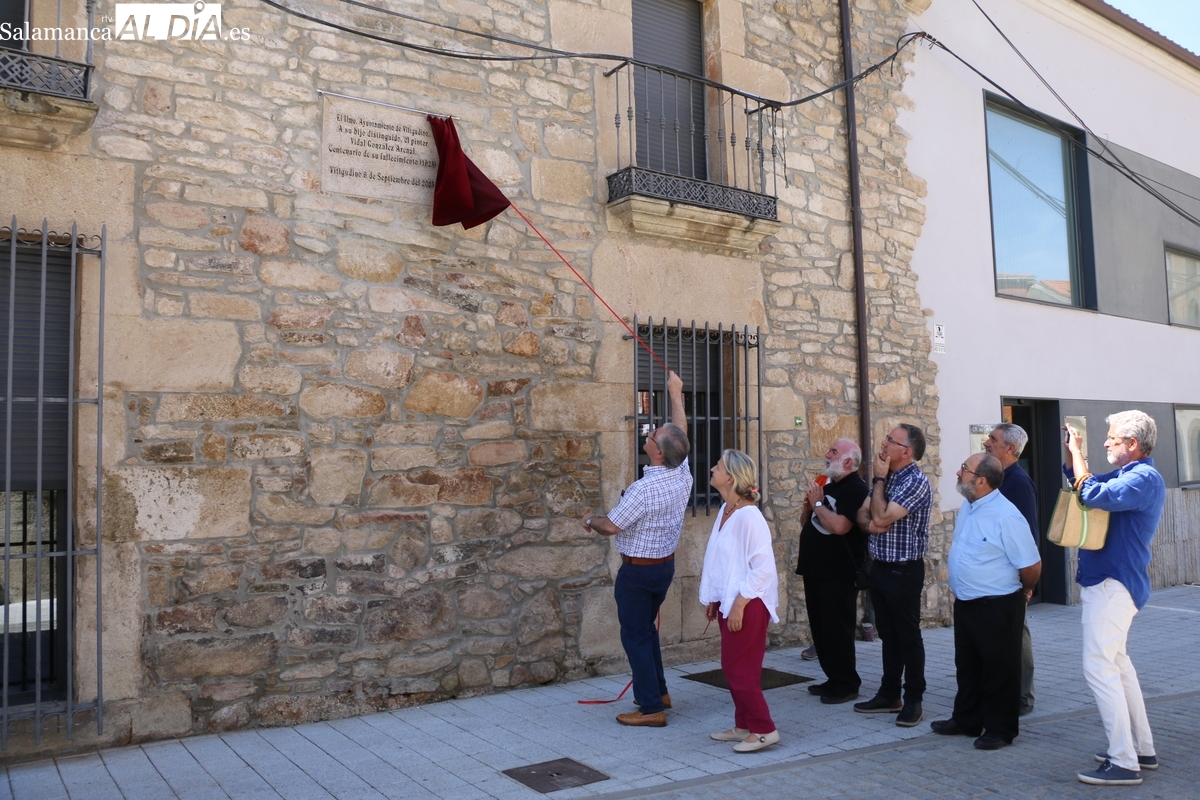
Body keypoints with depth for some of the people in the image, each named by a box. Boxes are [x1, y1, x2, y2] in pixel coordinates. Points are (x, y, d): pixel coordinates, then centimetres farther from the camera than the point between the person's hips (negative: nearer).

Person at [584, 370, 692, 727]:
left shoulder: (644, 489, -27)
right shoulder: (683, 474, -6)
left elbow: (612, 526, -19)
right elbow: (681, 433, 10)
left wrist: (591, 520, 3)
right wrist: (675, 393, 19)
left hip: (638, 570, -8)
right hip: (666, 564, 8)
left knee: (636, 636, 1)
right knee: (646, 628, 23)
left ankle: (651, 708, 4)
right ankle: (658, 691, 30)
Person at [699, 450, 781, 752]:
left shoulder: (748, 515, -21)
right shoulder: (725, 510, 6)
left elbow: (763, 567, -22)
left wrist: (739, 605, -20)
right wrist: (713, 599, 16)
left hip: (747, 605, -9)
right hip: (729, 602, 9)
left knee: (739, 670, -1)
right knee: (732, 668, 15)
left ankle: (764, 729, 11)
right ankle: (743, 726, 27)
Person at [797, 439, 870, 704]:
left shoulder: (855, 488, -13)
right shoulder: (828, 485, 14)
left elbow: (839, 526, -27)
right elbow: (806, 520, 19)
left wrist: (817, 502, -16)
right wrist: (808, 504, -1)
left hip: (839, 573, -9)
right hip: (816, 570, 9)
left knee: (837, 630, -3)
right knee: (820, 628, 14)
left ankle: (847, 685, 8)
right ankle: (834, 679, 24)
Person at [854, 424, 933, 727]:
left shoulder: (916, 482, -17)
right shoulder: (887, 478, 10)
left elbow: (882, 517, -23)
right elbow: (863, 513, 10)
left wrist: (879, 479, -14)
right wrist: (869, 523, -13)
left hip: (904, 570, -8)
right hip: (880, 566, 8)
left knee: (908, 636, 3)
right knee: (888, 633, 16)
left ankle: (913, 700, 13)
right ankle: (889, 695, 25)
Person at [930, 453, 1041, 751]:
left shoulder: (1006, 516, -22)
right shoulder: (967, 508, 5)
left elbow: (1031, 565, -18)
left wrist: (1023, 591, -2)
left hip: (997, 606, -9)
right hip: (965, 603, 9)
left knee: (999, 670, 6)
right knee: (967, 666, 19)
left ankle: (1000, 730, 19)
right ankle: (967, 720, 32)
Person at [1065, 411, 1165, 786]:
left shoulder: (1144, 478, -17)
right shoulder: (1128, 475, 15)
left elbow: (1093, 495, -30)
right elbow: (1079, 483, 22)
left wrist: (1077, 452, -19)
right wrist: (1072, 452, 6)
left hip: (1113, 584, -11)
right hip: (1109, 581, 11)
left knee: (1100, 667, -11)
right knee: (1117, 663, 17)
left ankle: (1124, 763, -7)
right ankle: (1142, 749, 27)